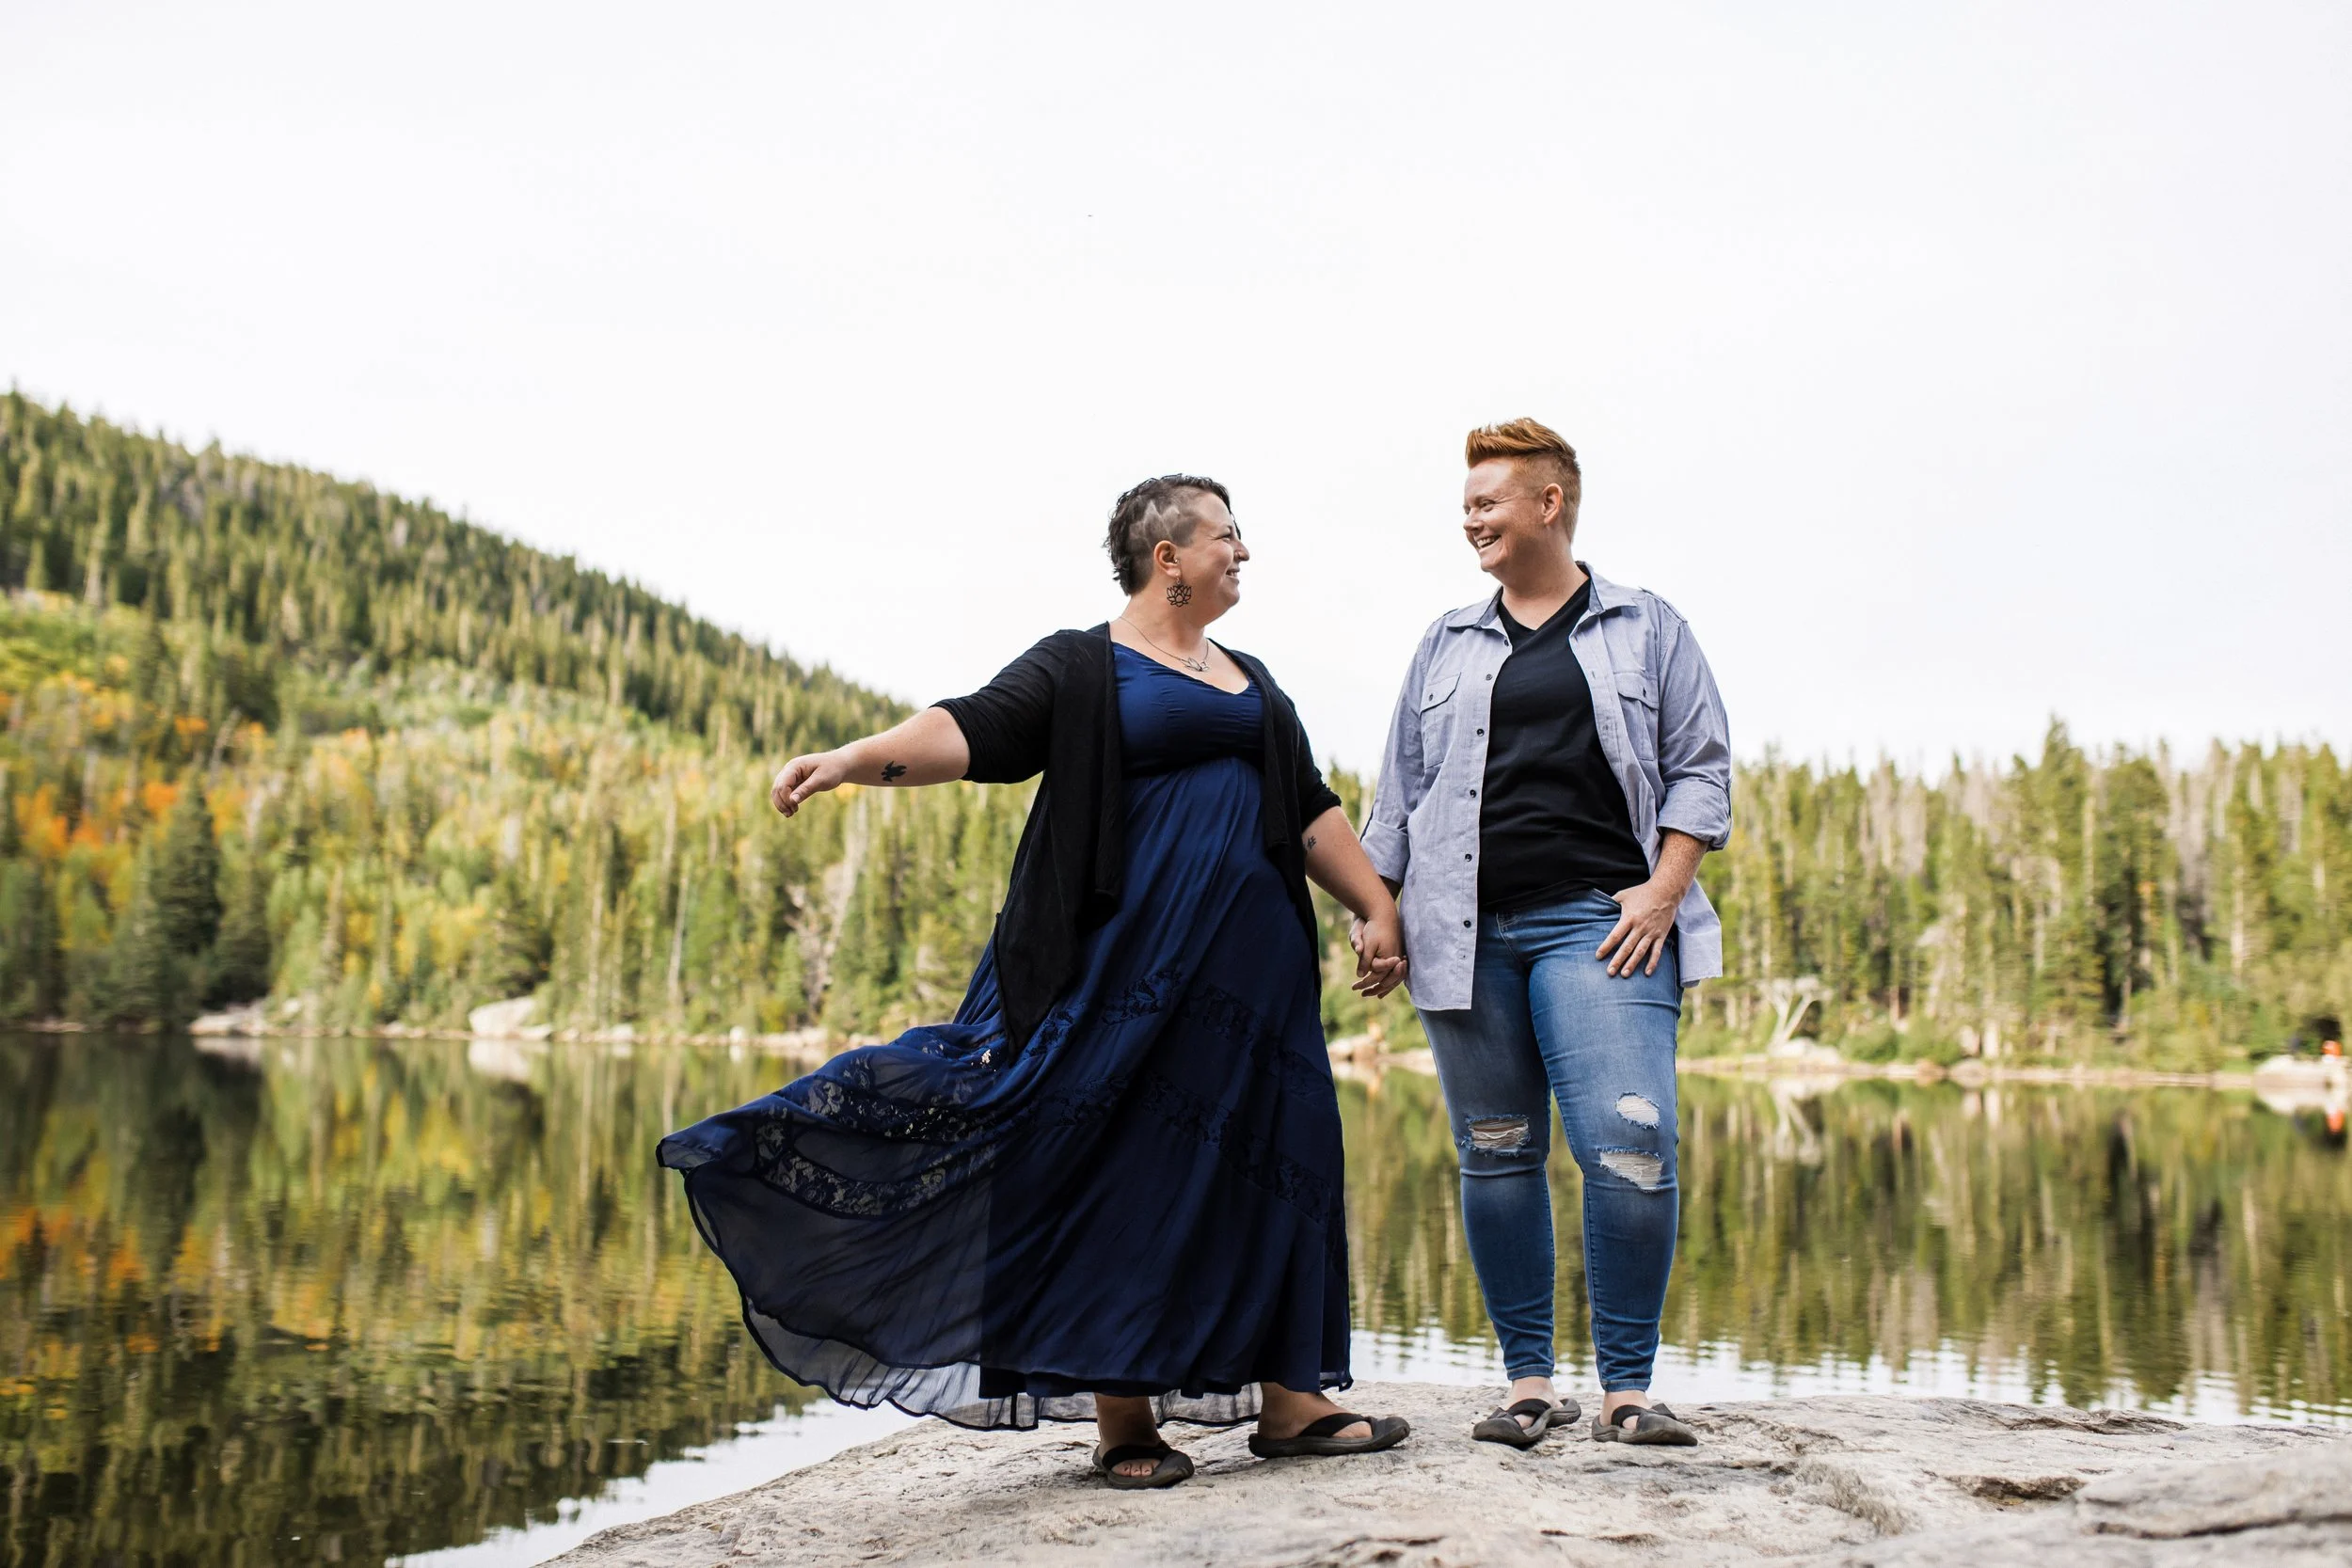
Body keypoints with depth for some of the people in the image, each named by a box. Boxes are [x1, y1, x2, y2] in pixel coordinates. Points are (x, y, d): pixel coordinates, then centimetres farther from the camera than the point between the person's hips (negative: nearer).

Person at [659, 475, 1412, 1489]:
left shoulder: (1253, 684, 20)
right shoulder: (1081, 669, 1)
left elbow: (1313, 813, 22)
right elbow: (973, 730, -14)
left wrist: (1377, 911, 13)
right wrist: (853, 757, -30)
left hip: (1251, 965, 6)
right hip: (1127, 965, -6)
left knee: (1264, 1163, 5)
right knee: (1119, 1166, -4)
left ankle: (1286, 1398, 12)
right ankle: (1122, 1415, 5)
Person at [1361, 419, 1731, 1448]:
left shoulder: (1646, 630, 12)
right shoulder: (1447, 646, 19)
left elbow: (1700, 768, 7)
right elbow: (1401, 790, 19)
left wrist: (1664, 888, -5)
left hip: (1597, 925, -3)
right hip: (1464, 931, 3)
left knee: (1629, 1146, -14)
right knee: (1496, 1156, 3)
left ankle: (1626, 1389, -3)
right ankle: (1529, 1381, 13)